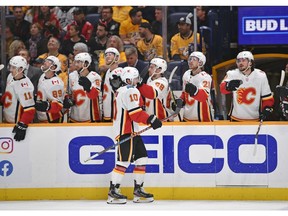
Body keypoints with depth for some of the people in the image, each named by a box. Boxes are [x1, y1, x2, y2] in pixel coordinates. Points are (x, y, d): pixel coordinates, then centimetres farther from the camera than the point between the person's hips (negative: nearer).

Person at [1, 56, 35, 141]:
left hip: (17, 122, -9)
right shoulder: (10, 77, 0)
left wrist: (22, 125, -35)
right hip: (6, 121, 9)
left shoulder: (25, 85, -26)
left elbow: (29, 108, -29)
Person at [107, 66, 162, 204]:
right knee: (124, 160, -13)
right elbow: (135, 113, -21)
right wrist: (151, 120, -21)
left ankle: (138, 190, 12)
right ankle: (113, 192, -14)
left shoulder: (121, 91, 21)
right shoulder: (131, 91, -12)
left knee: (141, 158, 10)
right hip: (126, 131, -11)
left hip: (131, 131, 11)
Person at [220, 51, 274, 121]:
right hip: (236, 120, -1)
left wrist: (267, 109, -12)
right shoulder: (232, 74, -6)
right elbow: (223, 88, -24)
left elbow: (267, 97, 3)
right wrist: (229, 86, -46)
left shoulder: (261, 76, -3)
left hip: (255, 120, 1)